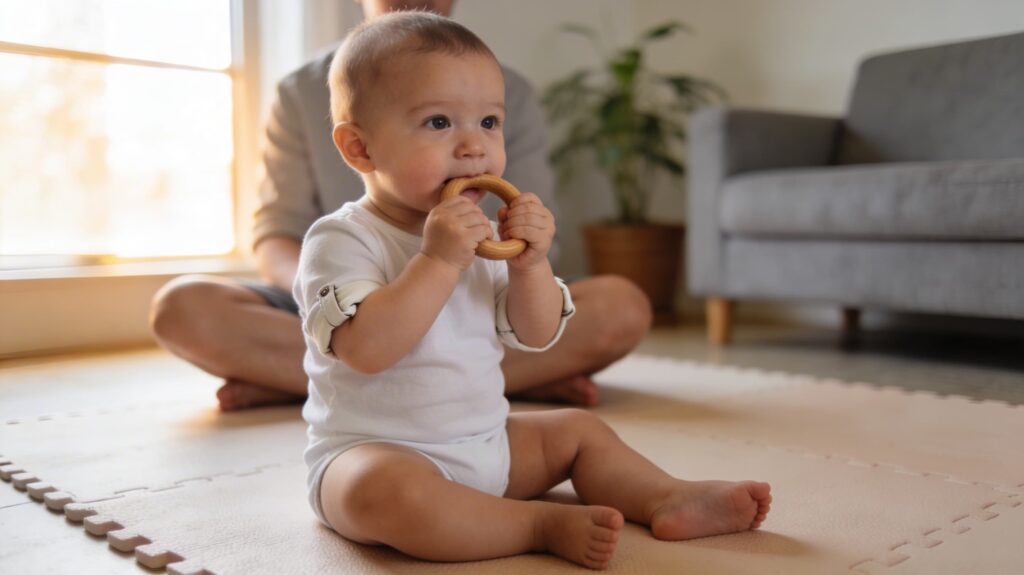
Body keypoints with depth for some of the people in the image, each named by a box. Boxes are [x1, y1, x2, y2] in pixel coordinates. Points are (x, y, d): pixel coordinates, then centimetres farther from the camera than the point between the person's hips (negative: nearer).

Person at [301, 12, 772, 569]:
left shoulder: (479, 235, 6)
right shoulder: (341, 239, -15)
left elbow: (536, 337, 6)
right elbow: (366, 349, -30)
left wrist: (530, 265, -13)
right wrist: (438, 261, -32)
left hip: (487, 444, 7)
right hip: (375, 453, -7)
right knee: (387, 489, -37)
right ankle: (545, 525, -24)